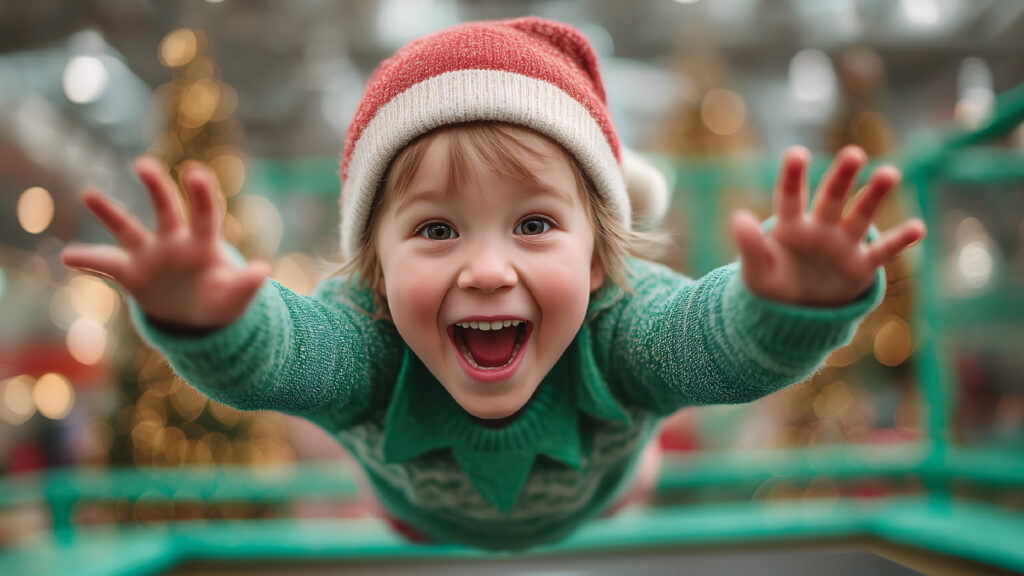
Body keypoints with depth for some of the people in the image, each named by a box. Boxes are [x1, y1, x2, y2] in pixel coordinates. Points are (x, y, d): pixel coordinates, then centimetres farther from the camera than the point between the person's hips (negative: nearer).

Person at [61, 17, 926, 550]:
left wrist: (802, 301, -87)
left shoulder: (616, 328, -47)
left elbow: (737, 340, -63)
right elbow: (265, 353, -64)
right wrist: (196, 316, -87)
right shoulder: (365, 344, -46)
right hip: (428, 510, 1)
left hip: (581, 501, 0)